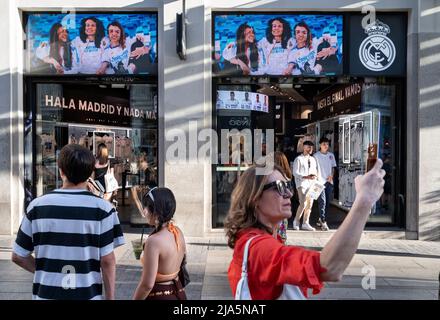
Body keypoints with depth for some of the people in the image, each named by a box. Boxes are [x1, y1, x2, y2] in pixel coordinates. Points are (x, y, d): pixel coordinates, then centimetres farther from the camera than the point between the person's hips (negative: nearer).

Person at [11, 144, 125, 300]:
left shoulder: (37, 205, -4)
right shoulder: (102, 208, -12)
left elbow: (18, 256, 2)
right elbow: (107, 261, -11)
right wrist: (110, 297, -1)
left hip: (46, 294, 2)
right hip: (87, 294, -1)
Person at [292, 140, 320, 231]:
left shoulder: (313, 159, 15)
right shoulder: (298, 159, -4)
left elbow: (317, 170, 19)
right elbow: (295, 173, -10)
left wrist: (316, 176, -4)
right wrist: (306, 177, -20)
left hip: (311, 183, 6)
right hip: (302, 183, -6)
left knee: (310, 204, 6)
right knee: (303, 203, -15)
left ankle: (305, 223, 17)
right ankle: (296, 221, 4)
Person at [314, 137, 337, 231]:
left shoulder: (331, 155, 12)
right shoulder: (316, 155, -3)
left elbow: (333, 167, 18)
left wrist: (331, 176, 2)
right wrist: (316, 178, -15)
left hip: (329, 181, 5)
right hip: (320, 181, -5)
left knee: (328, 202, 8)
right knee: (322, 201, -11)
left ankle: (321, 220, 21)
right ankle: (323, 222, -10)